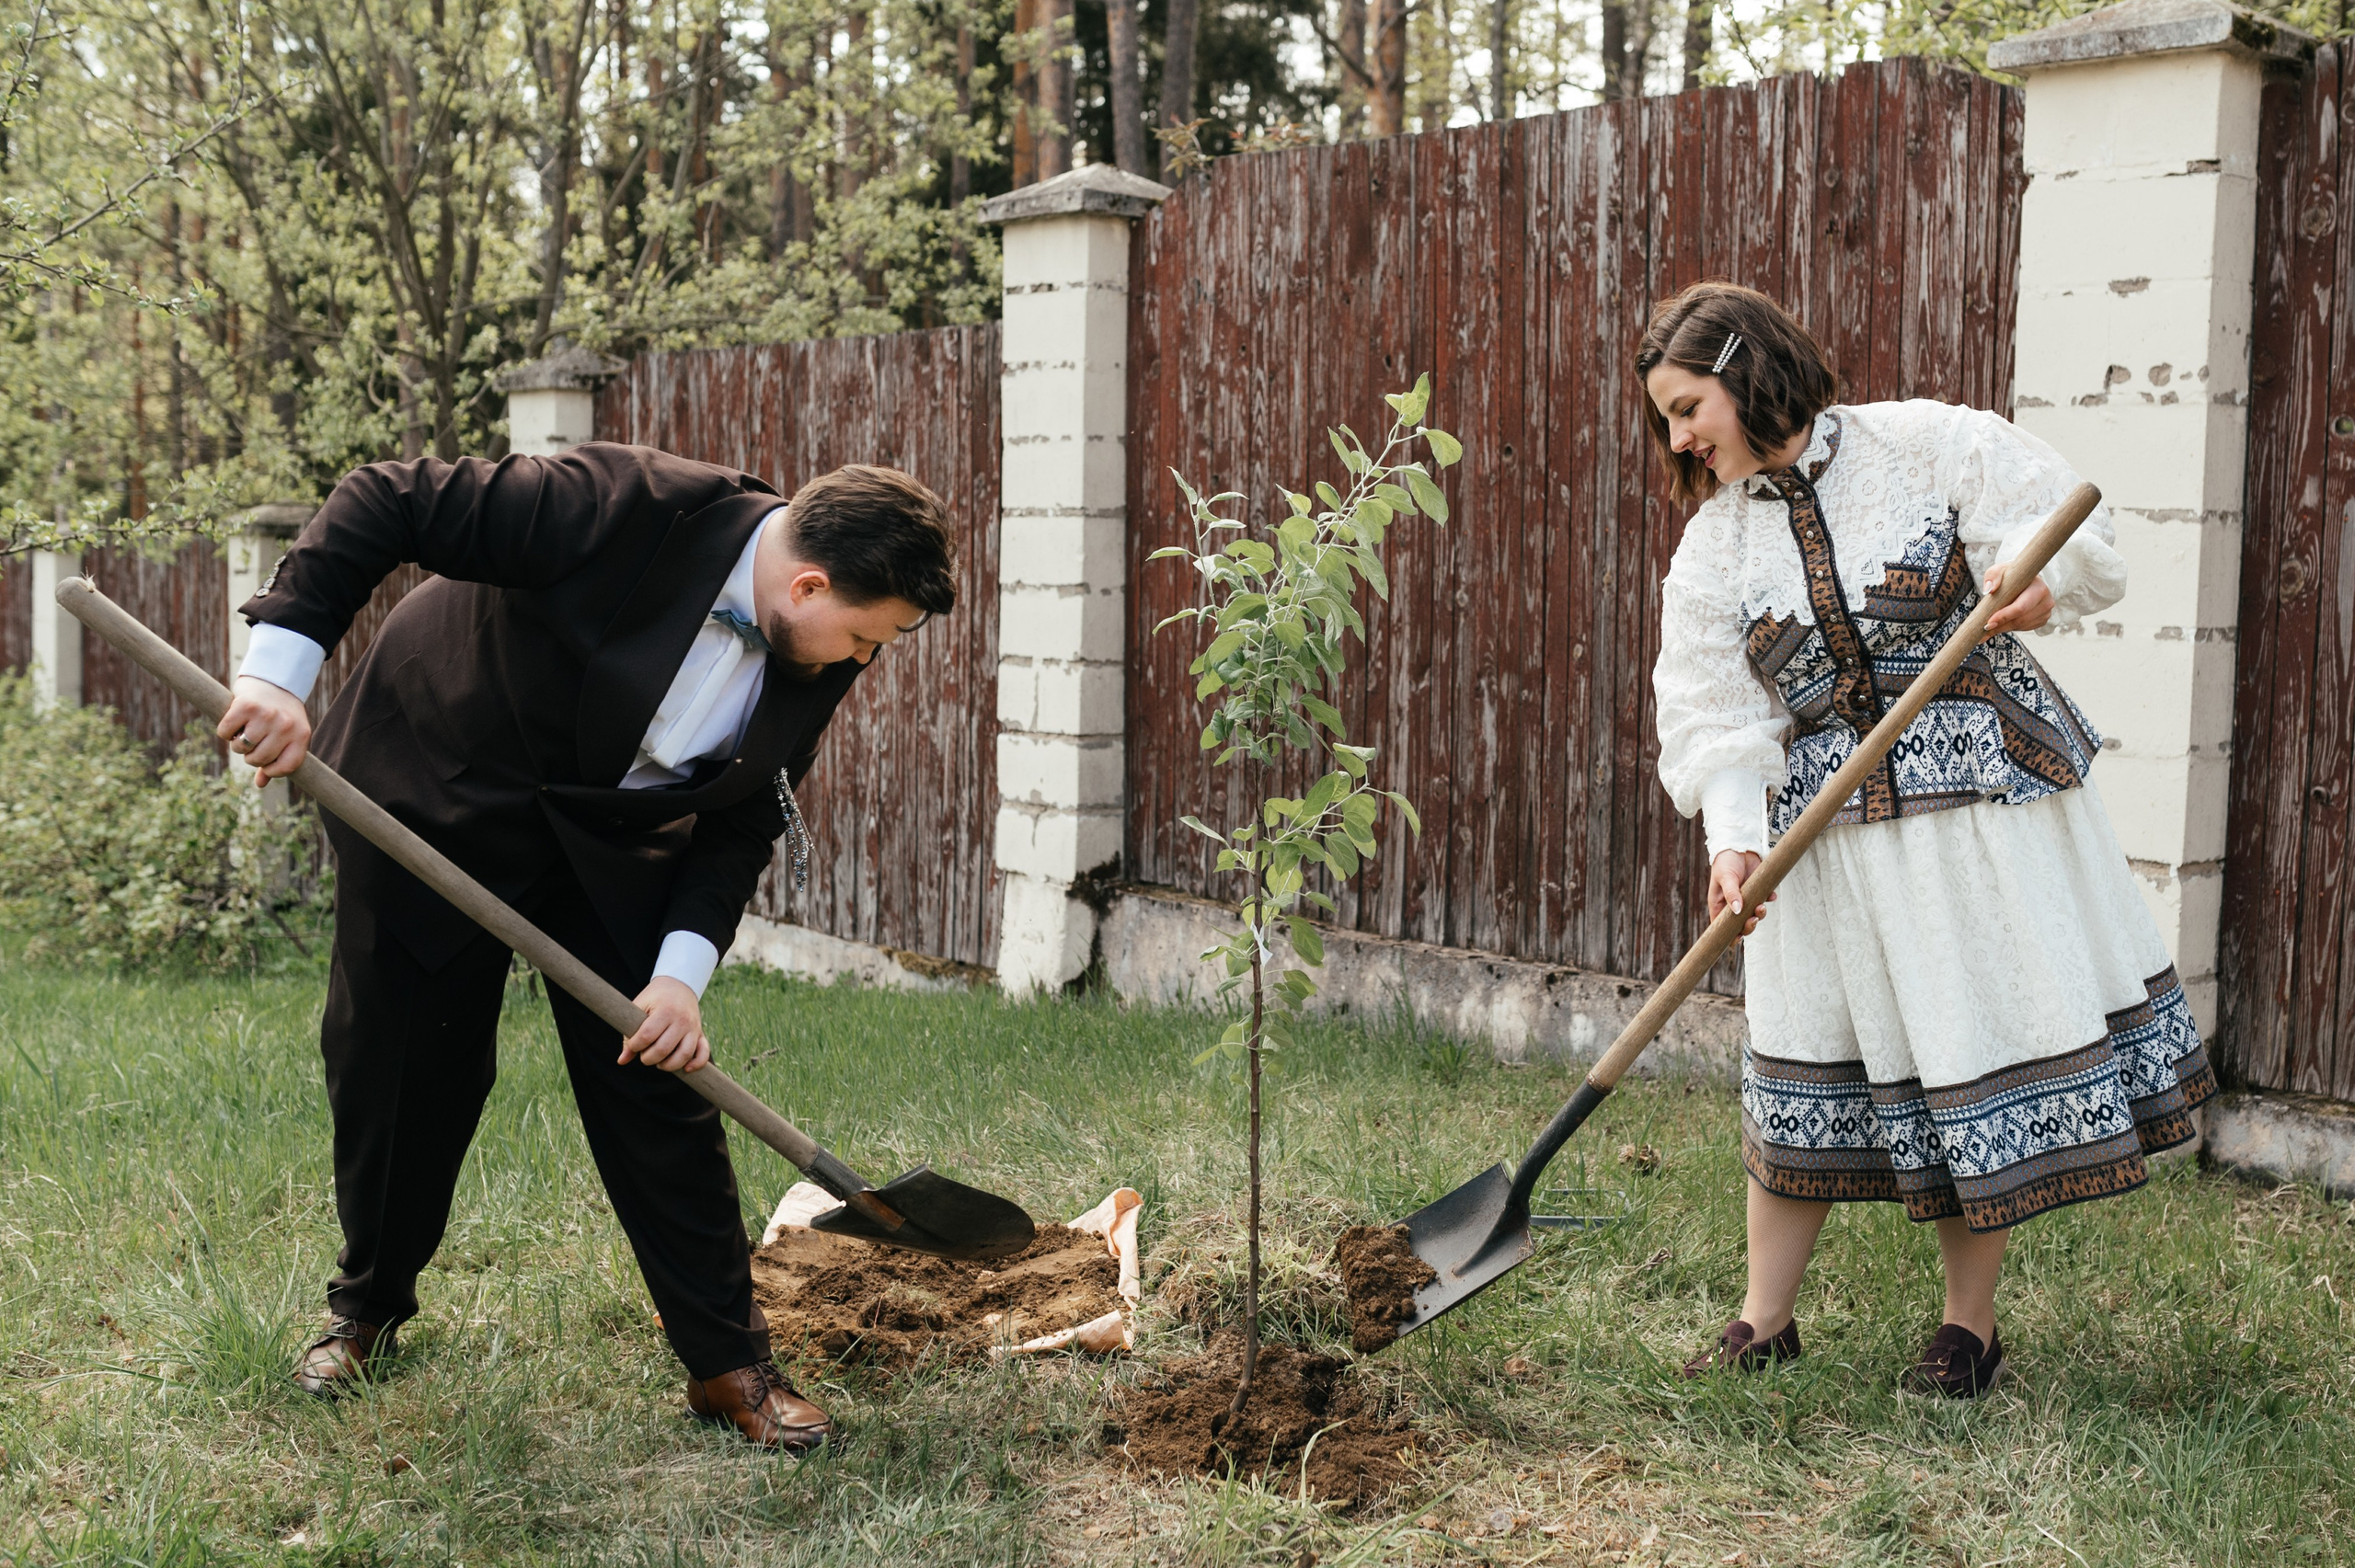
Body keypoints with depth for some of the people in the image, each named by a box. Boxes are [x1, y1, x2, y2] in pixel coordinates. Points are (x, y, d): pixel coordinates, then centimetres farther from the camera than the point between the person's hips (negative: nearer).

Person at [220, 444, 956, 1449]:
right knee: (401, 1071, 6)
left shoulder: (818, 662, -13)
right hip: (431, 787, -4)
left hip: (610, 838, 4)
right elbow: (386, 504, -27)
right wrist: (281, 667, -33)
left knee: (658, 1084, -2)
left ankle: (728, 1364, 8)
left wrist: (681, 971, -20)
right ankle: (366, 1307, 33)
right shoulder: (632, 506, -32)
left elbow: (739, 826, -6)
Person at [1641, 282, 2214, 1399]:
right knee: (1811, 1059, 5)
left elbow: (2077, 532, -4)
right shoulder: (1711, 551, 2)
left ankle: (1971, 1326, 19)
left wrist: (2038, 576, -26)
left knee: (1983, 1040, 4)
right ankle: (1765, 1322, 18)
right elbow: (1716, 719, -3)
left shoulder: (1929, 445, -5)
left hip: (1982, 798, -2)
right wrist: (1733, 839, -19)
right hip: (1826, 828, 2)